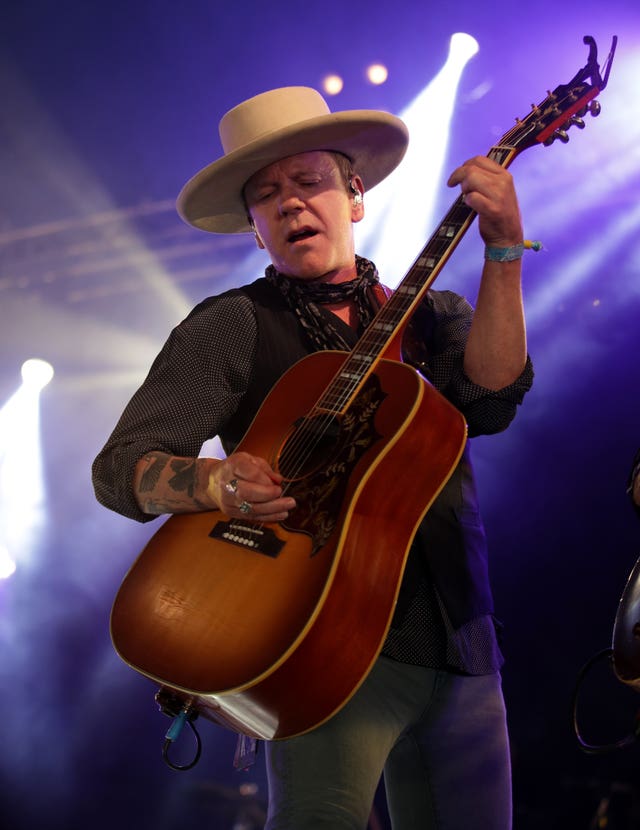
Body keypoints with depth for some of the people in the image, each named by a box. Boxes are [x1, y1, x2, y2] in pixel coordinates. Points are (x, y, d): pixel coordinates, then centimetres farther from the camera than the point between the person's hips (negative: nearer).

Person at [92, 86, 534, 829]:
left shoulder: (433, 315, 14)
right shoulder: (233, 326, 2)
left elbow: (490, 400, -6)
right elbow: (120, 467, -4)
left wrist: (503, 251, -12)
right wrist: (215, 483, -24)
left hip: (460, 650, 5)